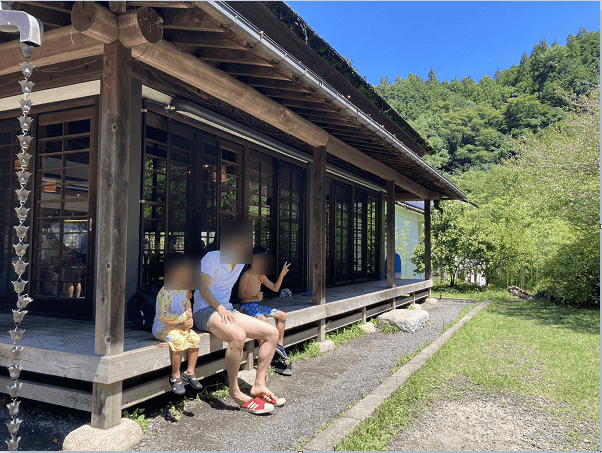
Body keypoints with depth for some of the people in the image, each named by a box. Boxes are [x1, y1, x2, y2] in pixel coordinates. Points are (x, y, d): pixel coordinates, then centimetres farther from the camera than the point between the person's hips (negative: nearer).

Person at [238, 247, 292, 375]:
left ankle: (279, 345, 8)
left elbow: (275, 288, 14)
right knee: (263, 319, -36)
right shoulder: (246, 275, -13)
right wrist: (255, 297, -29)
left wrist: (281, 275, 2)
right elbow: (240, 293, -16)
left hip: (257, 306, 9)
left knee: (282, 315, 4)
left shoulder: (261, 276, 12)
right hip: (247, 307, -9)